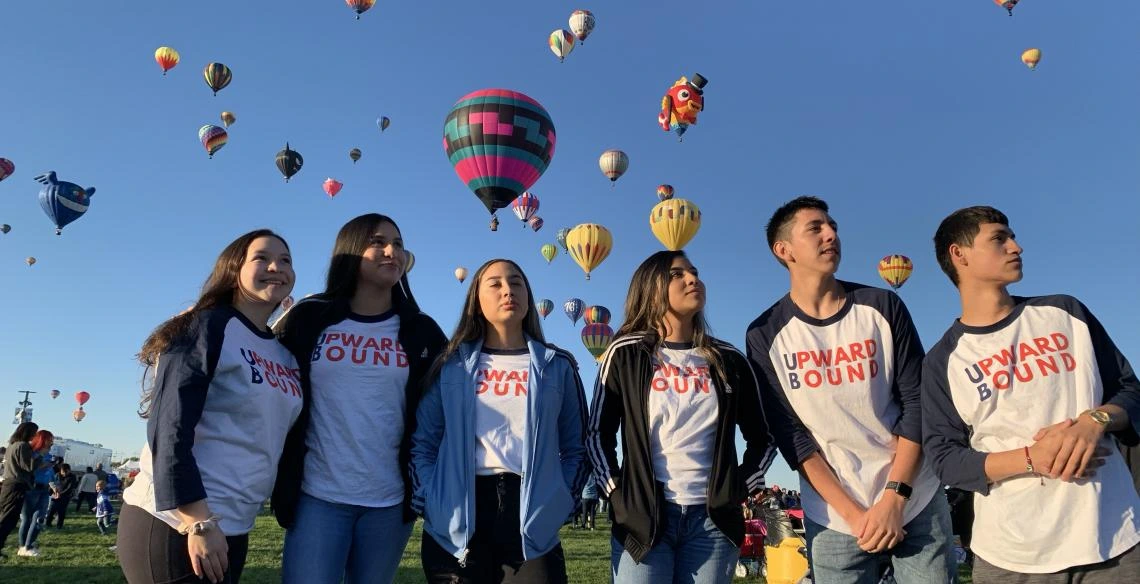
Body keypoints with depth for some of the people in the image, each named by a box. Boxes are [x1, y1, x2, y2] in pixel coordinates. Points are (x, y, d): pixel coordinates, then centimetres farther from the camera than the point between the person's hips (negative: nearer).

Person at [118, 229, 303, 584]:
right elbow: (170, 429, -18)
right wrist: (198, 522, -22)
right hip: (175, 524, -7)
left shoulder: (286, 355, 10)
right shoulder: (208, 327, -11)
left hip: (232, 528, 7)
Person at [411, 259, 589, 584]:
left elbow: (576, 447, 9)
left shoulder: (558, 367, 8)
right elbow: (421, 441, 6)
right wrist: (428, 502, -5)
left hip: (533, 522, 0)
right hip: (455, 524, 0)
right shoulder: (451, 365, 7)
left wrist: (561, 503, -2)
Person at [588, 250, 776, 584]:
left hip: (713, 520, 2)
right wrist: (617, 496, -4)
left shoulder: (728, 360, 7)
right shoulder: (626, 354, 0)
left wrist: (741, 490, 4)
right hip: (642, 515, -2)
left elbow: (762, 438, 14)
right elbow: (599, 434, 2)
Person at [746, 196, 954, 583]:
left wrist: (893, 499, -11)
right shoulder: (766, 335, -5)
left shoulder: (882, 306, -1)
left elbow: (917, 402, -3)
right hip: (833, 517, -1)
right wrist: (852, 513, -12)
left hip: (918, 503, 2)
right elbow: (789, 434, -6)